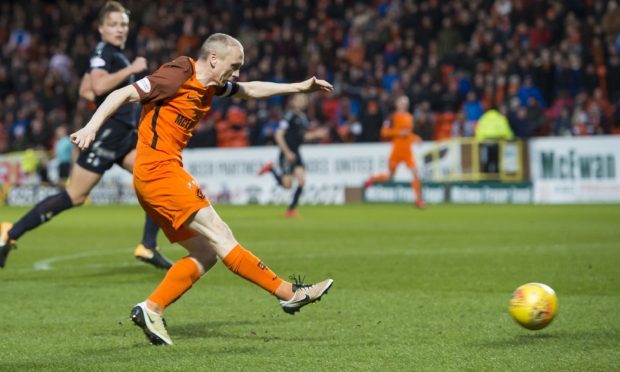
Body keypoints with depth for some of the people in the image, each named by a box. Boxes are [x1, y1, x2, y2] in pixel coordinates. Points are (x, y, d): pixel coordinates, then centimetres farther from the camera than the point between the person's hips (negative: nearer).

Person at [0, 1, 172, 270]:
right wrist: (131, 69, -21)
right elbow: (98, 85, -28)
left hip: (125, 133, 9)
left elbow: (84, 90, 24)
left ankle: (148, 247, -7)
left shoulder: (116, 54, 19)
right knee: (75, 196, -6)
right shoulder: (102, 51, -10)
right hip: (108, 131, -9)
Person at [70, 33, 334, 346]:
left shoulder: (210, 85, 15)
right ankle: (288, 293, -12)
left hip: (162, 176, 10)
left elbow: (250, 90, 31)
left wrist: (300, 87, 29)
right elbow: (124, 94, -15)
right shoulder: (177, 76, -11)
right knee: (219, 236, -11)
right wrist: (91, 127, -26)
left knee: (206, 252, 4)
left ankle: (151, 309, 1)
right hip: (159, 170, -10)